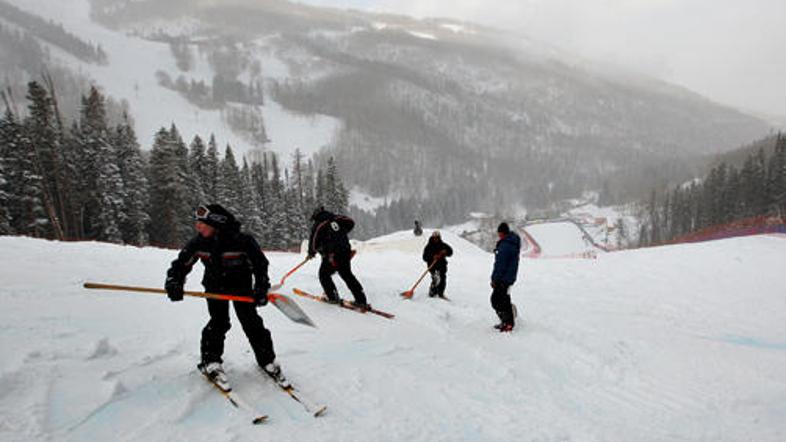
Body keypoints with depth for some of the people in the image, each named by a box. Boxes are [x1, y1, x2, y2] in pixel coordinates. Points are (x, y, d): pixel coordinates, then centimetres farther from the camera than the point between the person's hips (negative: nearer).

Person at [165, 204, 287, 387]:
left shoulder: (243, 241, -26)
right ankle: (210, 361, 9)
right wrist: (174, 282, -20)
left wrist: (261, 289, -21)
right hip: (215, 286, 2)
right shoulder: (198, 242, -15)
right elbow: (182, 263, -4)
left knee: (251, 321, -4)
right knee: (218, 322, -10)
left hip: (241, 285, -2)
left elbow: (260, 263, -16)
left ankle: (267, 360, 10)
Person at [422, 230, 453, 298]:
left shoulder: (443, 245, 7)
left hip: (442, 265, 4)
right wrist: (432, 257, -25)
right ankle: (432, 292, 1)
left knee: (443, 279, 1)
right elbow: (425, 257, -9)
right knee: (436, 279, -17)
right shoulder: (429, 246, -2)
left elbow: (450, 252, 6)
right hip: (432, 265, -4)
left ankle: (440, 293, 20)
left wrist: (445, 251, -15)